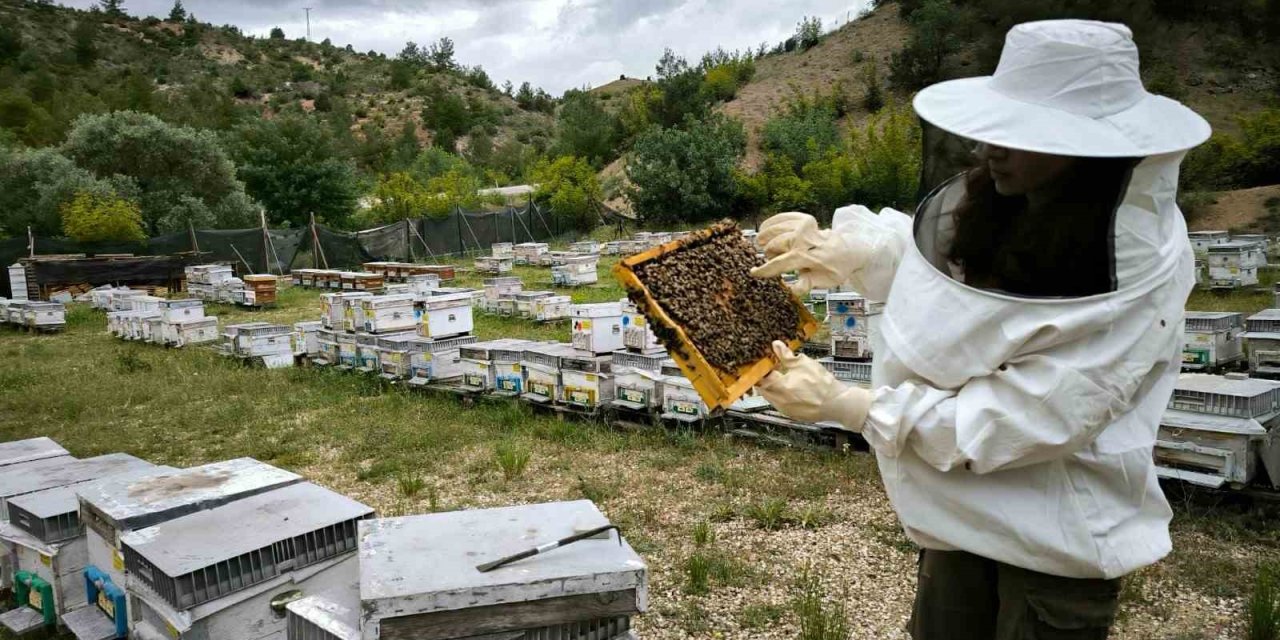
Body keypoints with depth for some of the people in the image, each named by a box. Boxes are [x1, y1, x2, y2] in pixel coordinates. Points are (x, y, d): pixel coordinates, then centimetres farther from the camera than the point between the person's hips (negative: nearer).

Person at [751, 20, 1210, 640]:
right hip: (964, 501, 6)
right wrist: (833, 245, -13)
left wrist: (843, 405, -29)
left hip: (1058, 533, -6)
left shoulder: (1140, 271, -27)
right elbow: (915, 246, 10)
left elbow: (1027, 418, -29)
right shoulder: (985, 199, -9)